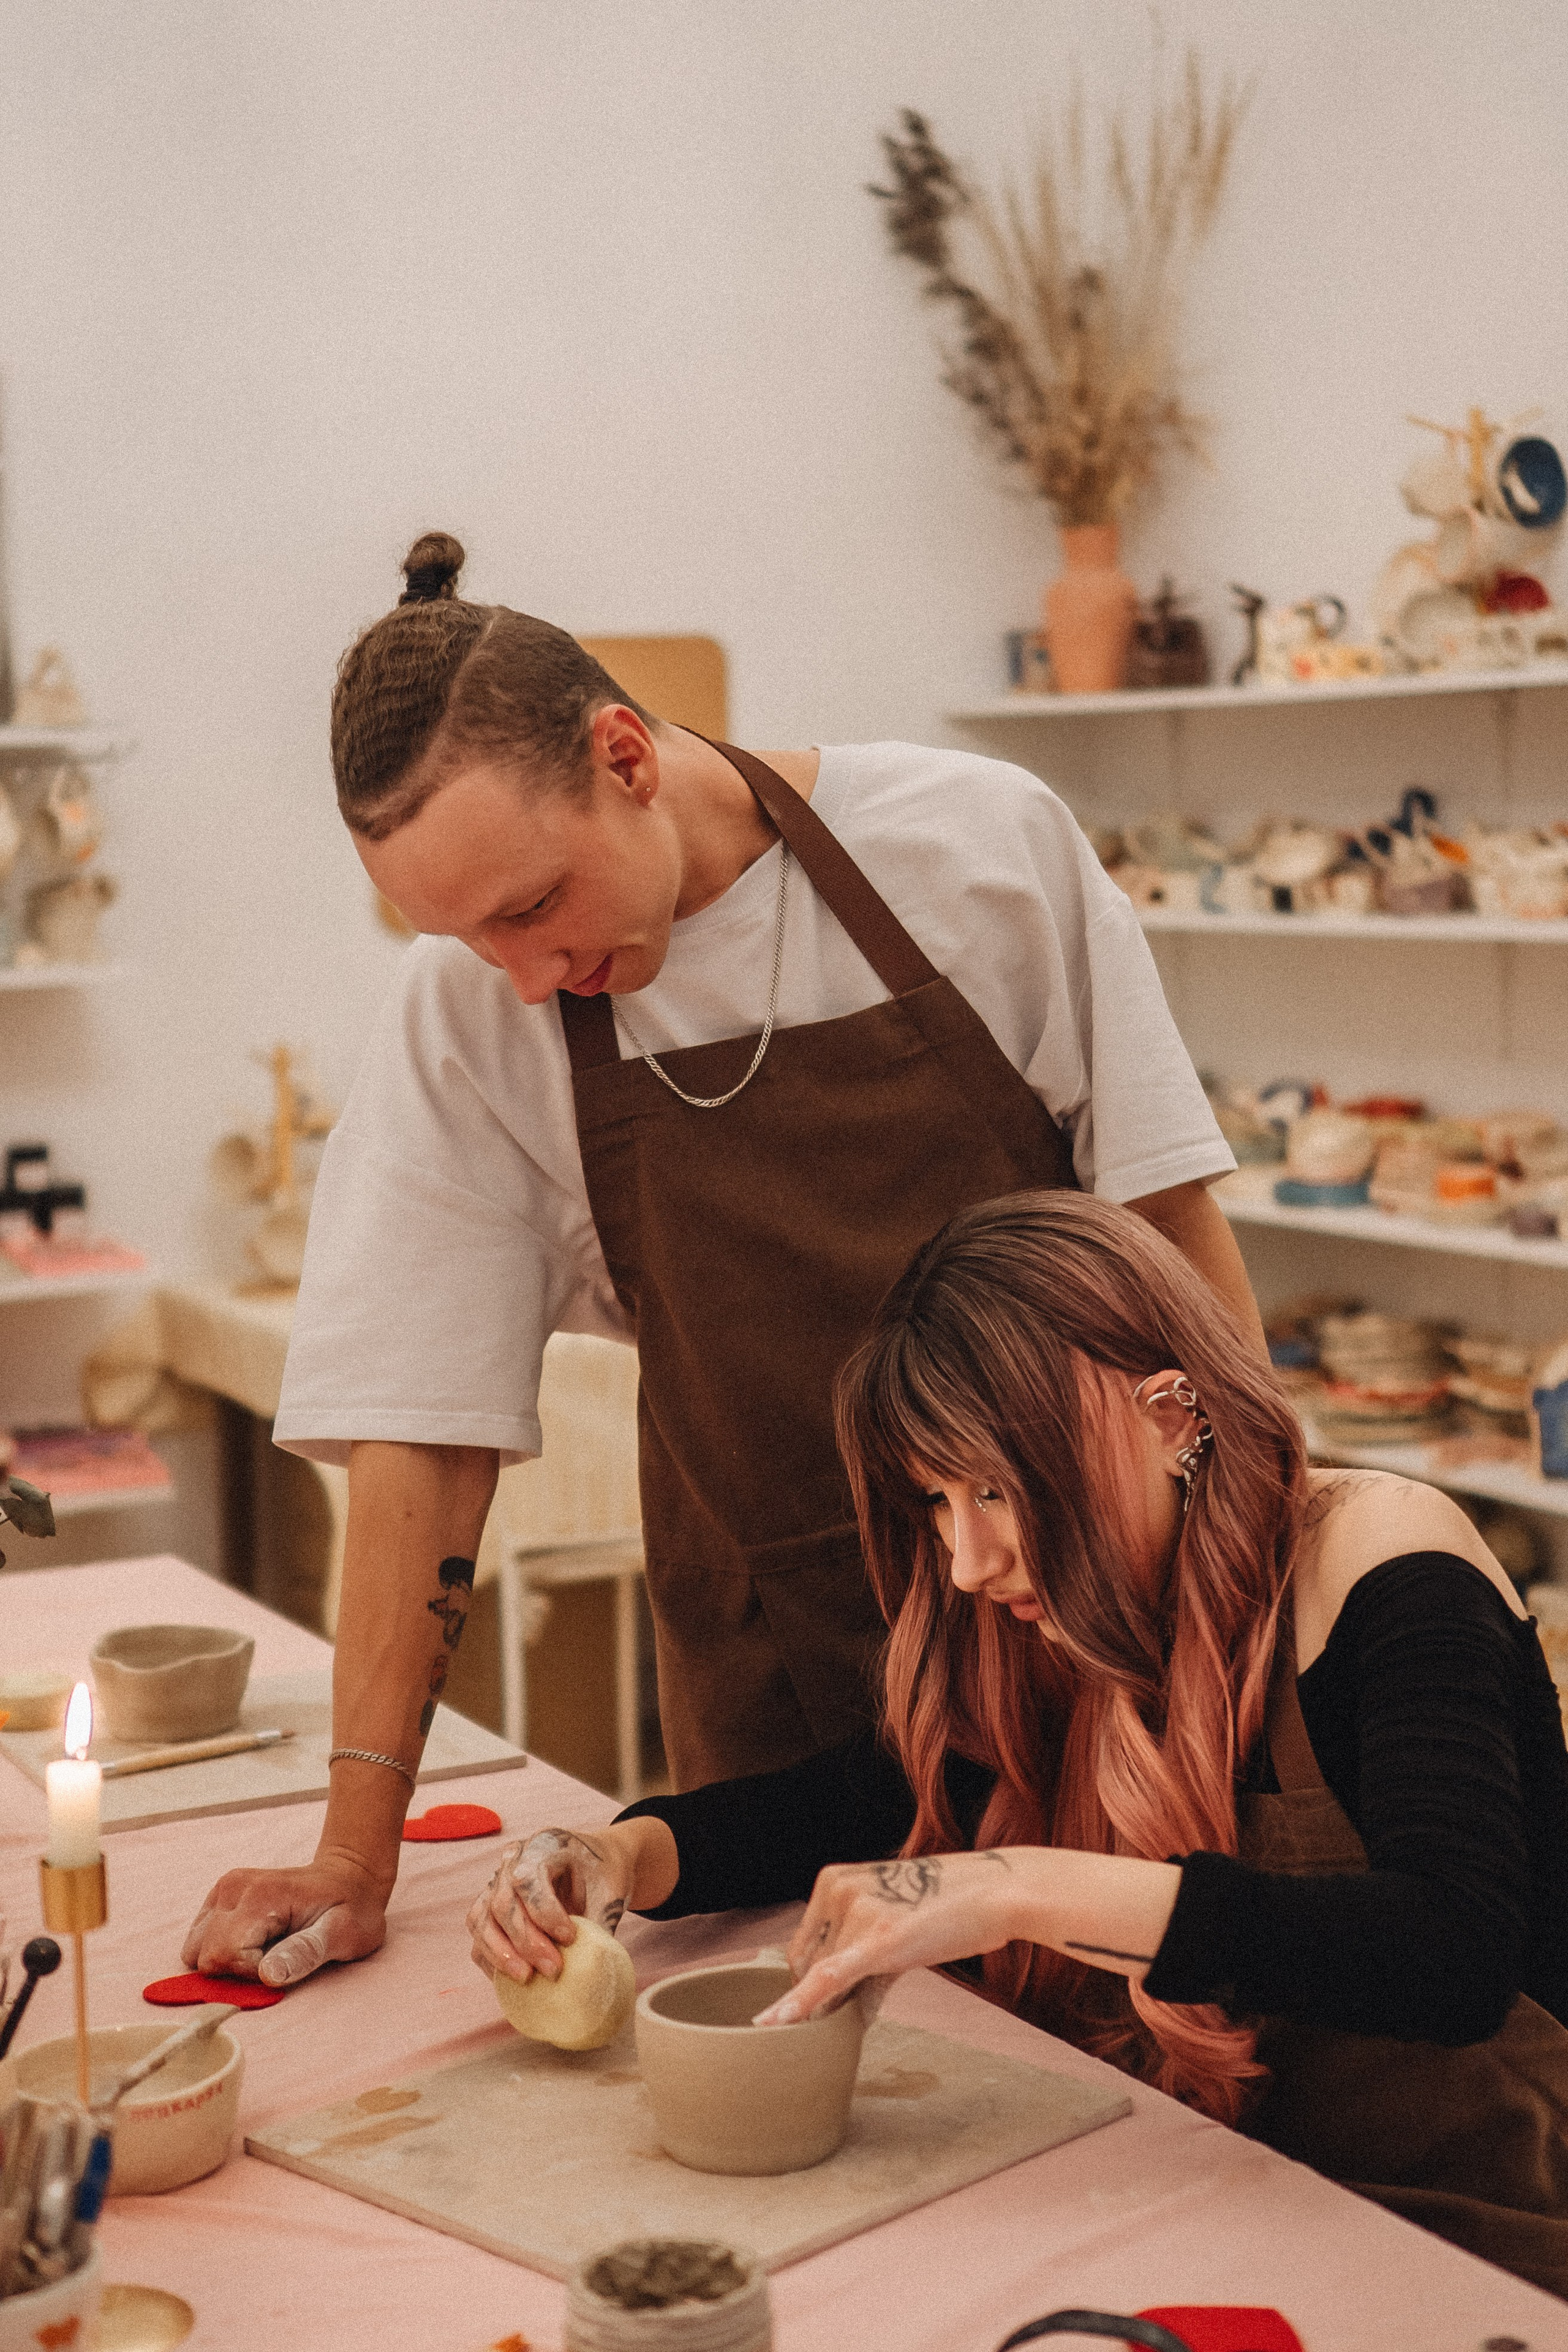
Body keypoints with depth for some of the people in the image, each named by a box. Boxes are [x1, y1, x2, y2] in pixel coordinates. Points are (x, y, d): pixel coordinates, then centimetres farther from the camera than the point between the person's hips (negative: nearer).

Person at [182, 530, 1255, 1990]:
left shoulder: (976, 842, -11)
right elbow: (421, 1428, -7)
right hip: (769, 1663, 1)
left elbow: (1167, 1208, -3)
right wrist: (356, 1857, -8)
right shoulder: (464, 1018, -8)